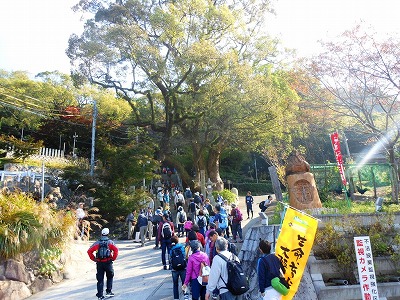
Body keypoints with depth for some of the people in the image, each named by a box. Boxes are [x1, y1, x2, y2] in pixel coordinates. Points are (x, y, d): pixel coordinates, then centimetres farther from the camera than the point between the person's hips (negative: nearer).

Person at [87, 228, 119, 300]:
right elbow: (116, 250, -16)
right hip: (108, 262, -1)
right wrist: (113, 258, -5)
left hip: (99, 263, 1)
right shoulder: (110, 242, -1)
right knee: (110, 277, 20)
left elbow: (89, 251, -2)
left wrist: (93, 259, 5)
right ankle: (109, 292, 17)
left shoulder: (97, 243, 5)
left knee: (100, 279, 9)